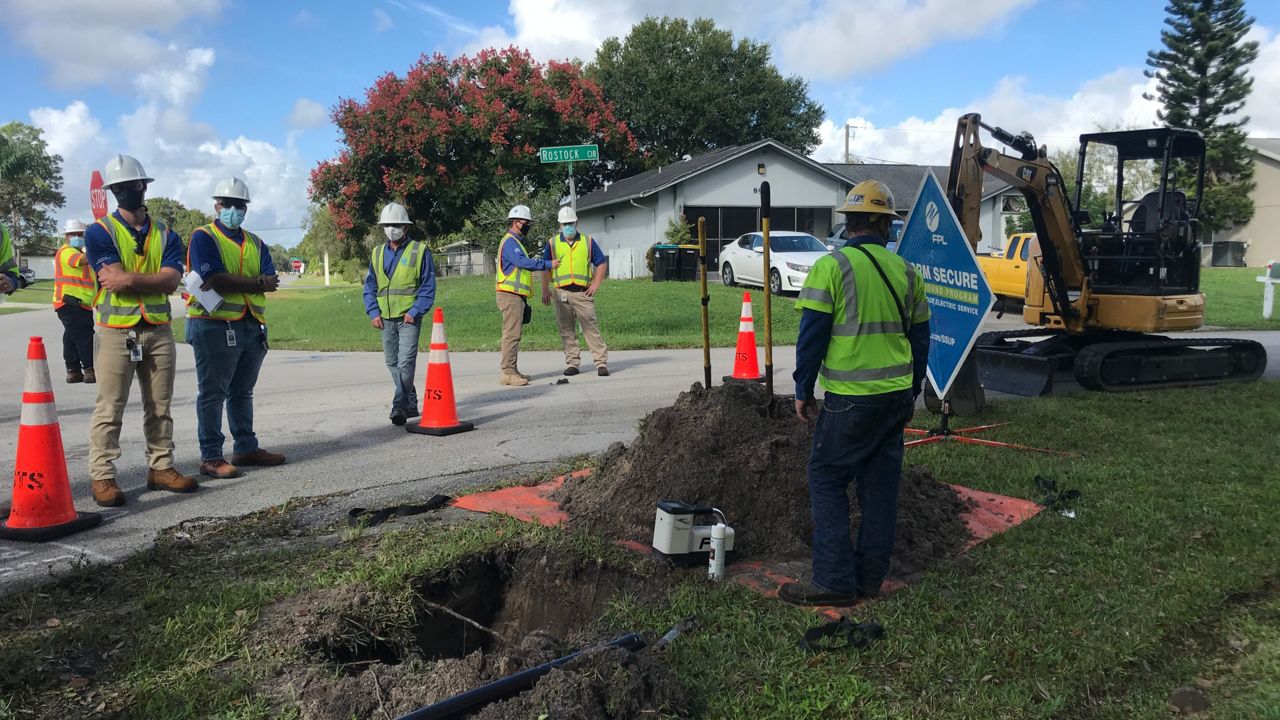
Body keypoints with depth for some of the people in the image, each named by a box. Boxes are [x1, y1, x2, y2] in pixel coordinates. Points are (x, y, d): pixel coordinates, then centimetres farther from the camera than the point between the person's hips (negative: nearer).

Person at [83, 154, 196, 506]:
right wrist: (153, 279, -6)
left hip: (158, 331, 4)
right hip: (116, 332, -4)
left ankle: (161, 467, 18)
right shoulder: (100, 232, 0)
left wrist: (129, 279, -13)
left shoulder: (166, 235, 10)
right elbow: (114, 278, -14)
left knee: (160, 407, 10)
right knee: (109, 409, -2)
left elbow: (171, 280, -6)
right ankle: (102, 477, 3)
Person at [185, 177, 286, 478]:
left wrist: (234, 283, -14)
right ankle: (211, 458, 3)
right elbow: (215, 280, -18)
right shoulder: (204, 238, -3)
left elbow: (272, 281, 1)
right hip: (215, 326, -7)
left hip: (251, 326, 7)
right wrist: (257, 282, -11)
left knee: (242, 392, 16)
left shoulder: (255, 243, 16)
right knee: (212, 394, -1)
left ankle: (246, 448, 25)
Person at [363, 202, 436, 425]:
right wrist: (374, 312, 1)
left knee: (405, 362, -12)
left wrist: (415, 311, -13)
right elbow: (370, 286, 14)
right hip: (386, 319, 6)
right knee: (392, 363, 11)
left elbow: (428, 287, -4)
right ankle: (411, 404, 22)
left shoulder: (420, 251, -2)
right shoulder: (377, 254, 12)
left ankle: (399, 406, -12)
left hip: (409, 317, -5)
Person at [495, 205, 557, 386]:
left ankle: (512, 371, 18)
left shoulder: (516, 242, 23)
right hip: (510, 295, -11)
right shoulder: (509, 242, -12)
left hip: (517, 296, 11)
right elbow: (522, 262, -26)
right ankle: (508, 373, -12)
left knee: (515, 334, 13)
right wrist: (548, 264, -26)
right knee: (512, 333, -12)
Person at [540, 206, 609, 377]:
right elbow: (545, 268, 14)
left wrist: (596, 284, 2)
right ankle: (572, 363, 13)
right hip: (561, 293, 2)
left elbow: (602, 263, 11)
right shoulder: (552, 243, 10)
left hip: (582, 292, -1)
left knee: (591, 327, -5)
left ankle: (601, 362, -3)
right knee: (566, 330, 5)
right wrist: (545, 290, 7)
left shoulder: (587, 241, 8)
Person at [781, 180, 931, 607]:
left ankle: (835, 580, 3)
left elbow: (812, 335, -10)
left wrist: (803, 390, 0)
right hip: (896, 396, 6)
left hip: (850, 398, -6)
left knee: (827, 478, 3)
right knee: (880, 483, 12)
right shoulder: (905, 272, 9)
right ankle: (870, 578, 21)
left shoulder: (832, 266, -8)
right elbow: (919, 337, 15)